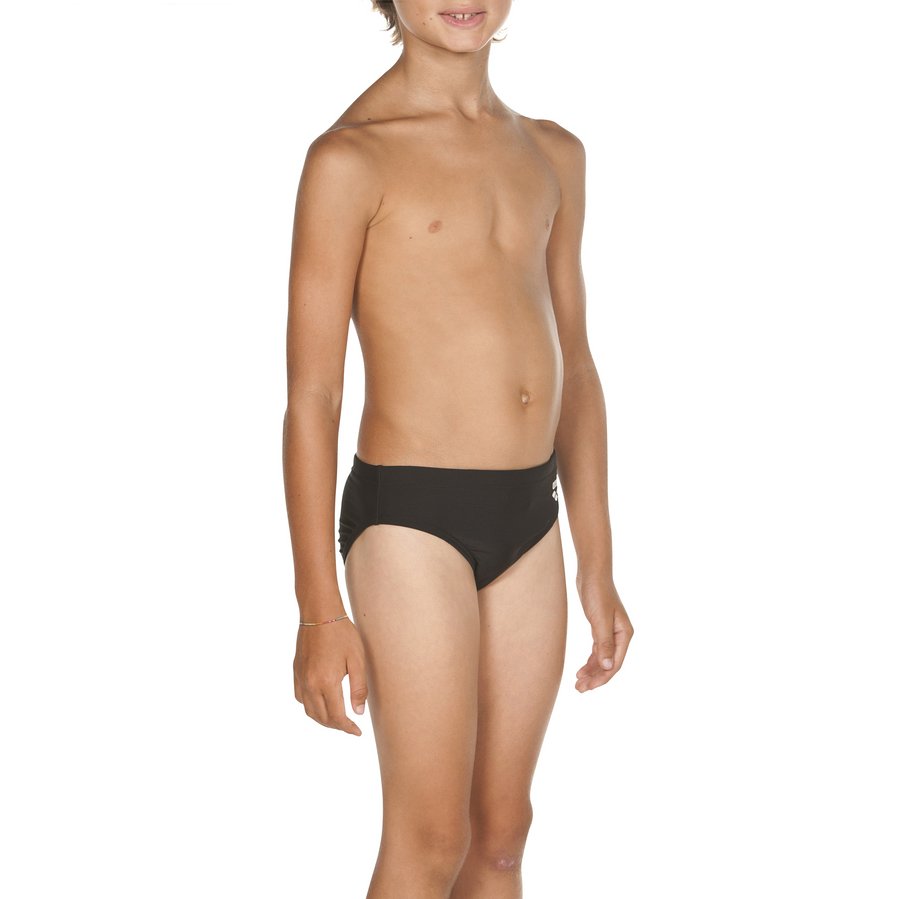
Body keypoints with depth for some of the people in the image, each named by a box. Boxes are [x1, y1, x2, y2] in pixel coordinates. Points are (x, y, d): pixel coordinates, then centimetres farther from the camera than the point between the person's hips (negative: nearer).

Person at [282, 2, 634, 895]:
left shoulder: (553, 155, 12)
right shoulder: (351, 159, -8)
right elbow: (311, 395, -10)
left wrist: (597, 568, 14)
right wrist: (319, 610, -12)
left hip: (530, 519, 6)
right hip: (409, 520, -6)